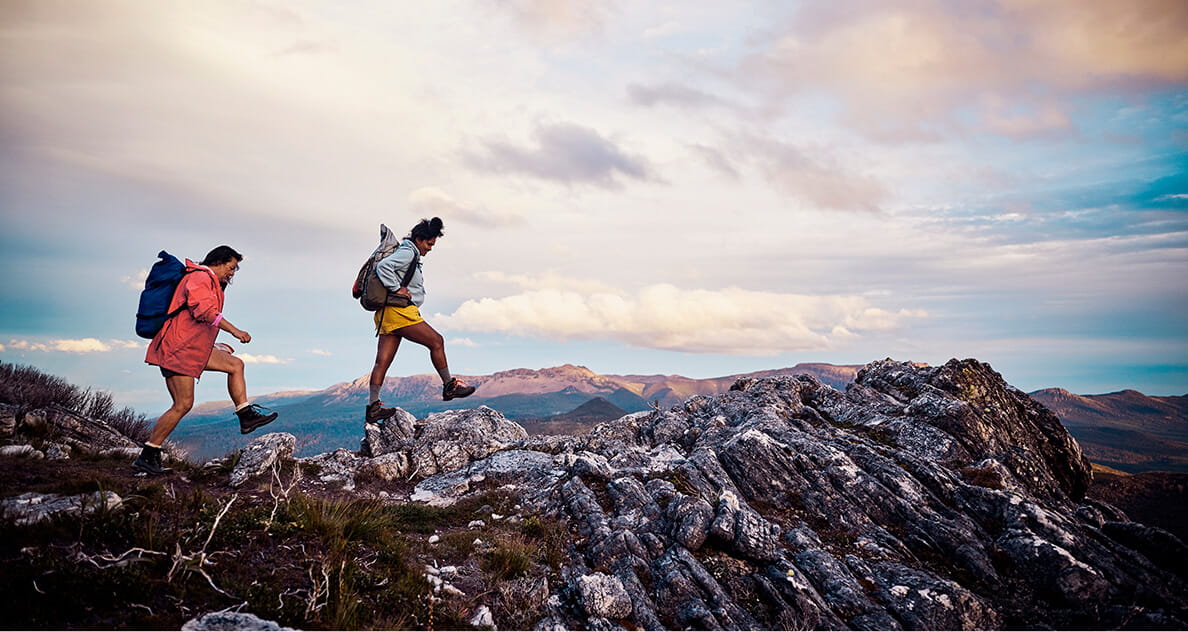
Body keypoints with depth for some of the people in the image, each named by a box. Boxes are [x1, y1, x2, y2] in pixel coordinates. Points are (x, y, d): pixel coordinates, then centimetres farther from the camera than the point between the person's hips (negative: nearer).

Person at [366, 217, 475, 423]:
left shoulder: (411, 255, 24)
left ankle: (373, 407, 2)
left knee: (382, 361, 4)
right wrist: (396, 289, -18)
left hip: (387, 315, 10)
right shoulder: (407, 252, -7)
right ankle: (449, 386, 7)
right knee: (436, 341, -2)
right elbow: (383, 266, -22)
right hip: (399, 311, -10)